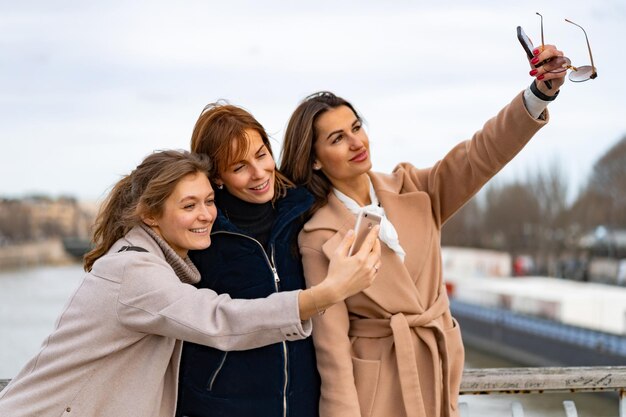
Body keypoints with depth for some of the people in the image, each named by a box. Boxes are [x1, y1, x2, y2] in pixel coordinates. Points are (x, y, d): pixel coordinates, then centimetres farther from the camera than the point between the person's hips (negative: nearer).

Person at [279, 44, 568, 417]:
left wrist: (540, 92, -25)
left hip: (439, 379, 4)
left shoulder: (412, 190, 1)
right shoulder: (319, 237, -10)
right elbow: (331, 339, -12)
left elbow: (481, 155, -12)